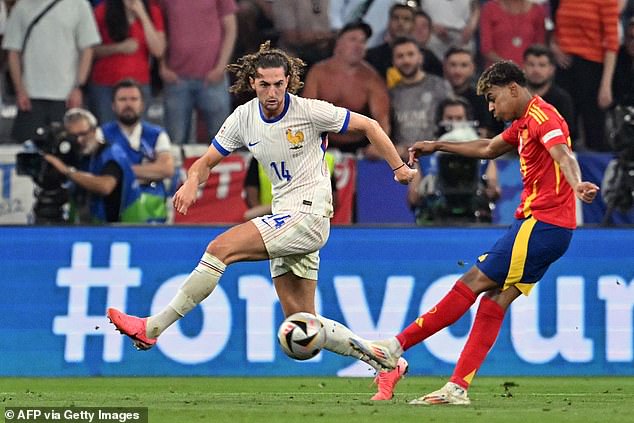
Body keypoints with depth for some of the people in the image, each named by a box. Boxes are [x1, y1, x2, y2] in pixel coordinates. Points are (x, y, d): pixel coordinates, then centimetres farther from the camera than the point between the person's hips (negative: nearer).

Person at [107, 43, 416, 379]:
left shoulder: (310, 111, -9)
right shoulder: (243, 118, 5)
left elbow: (368, 125, 2)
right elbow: (207, 161, 11)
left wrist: (399, 167, 5)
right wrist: (191, 183, -12)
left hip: (310, 216, -7)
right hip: (284, 219, 7)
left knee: (222, 247, -21)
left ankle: (152, 328, -19)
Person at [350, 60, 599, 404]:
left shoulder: (541, 116, -11)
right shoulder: (523, 123, 20)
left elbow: (563, 153, -31)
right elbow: (489, 148, 38)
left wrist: (577, 185, -50)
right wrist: (437, 146, 44)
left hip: (541, 224, -10)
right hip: (544, 224, 10)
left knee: (473, 283, -7)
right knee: (494, 300, 3)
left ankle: (395, 348, -5)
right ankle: (457, 388, -1)